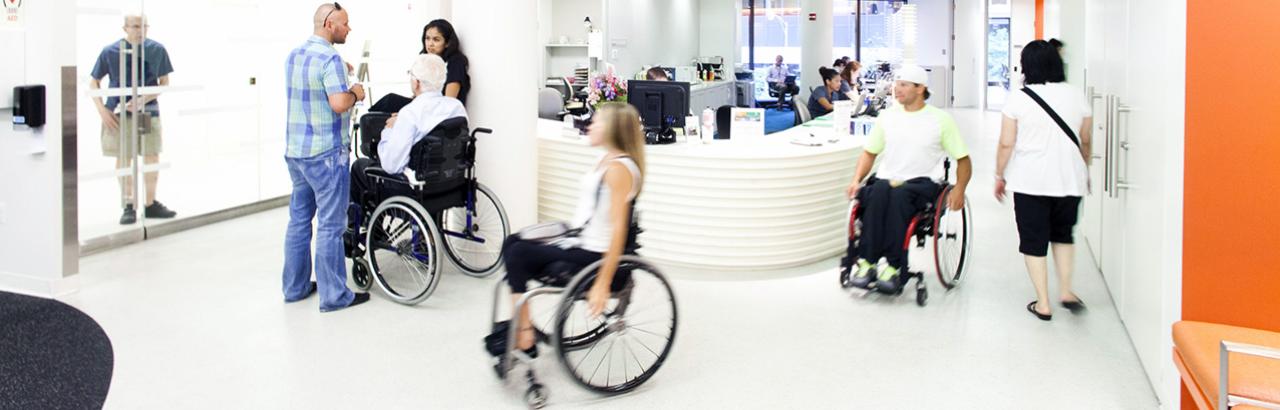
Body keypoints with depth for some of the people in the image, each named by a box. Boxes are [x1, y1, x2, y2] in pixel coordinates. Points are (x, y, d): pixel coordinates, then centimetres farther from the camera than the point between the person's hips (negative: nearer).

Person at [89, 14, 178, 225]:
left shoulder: (157, 50, -2)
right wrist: (102, 110, -7)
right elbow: (94, 82, 4)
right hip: (120, 113, -1)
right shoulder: (110, 51, -5)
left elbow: (164, 82, 2)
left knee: (152, 159, 4)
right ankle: (129, 207, 13)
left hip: (148, 112, 1)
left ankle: (151, 204, 18)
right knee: (124, 159, 4)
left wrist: (143, 100, -13)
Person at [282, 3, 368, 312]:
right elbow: (339, 104, -25)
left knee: (299, 219, 15)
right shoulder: (330, 58, -16)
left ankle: (295, 287, 23)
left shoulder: (294, 55, 12)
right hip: (326, 153, -9)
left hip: (295, 150, 9)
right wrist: (355, 93, -6)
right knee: (330, 225, -3)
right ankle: (334, 295, 3)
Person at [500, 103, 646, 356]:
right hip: (579, 242, 10)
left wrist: (603, 283, -25)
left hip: (592, 255, -10)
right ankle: (518, 324, 5)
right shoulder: (607, 160, 12)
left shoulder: (619, 168, -18)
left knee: (518, 254, -15)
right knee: (512, 243, 8)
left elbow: (618, 228, -23)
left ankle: (524, 336, -6)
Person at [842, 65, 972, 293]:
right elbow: (869, 153, 22)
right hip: (886, 179, 2)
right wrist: (856, 180, 4)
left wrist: (959, 189, -7)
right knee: (880, 189, -36)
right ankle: (867, 262, -37)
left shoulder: (941, 119, 9)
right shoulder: (887, 116, 18)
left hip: (921, 183, -2)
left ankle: (893, 266, -38)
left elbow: (963, 160, 11)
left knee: (898, 194, -38)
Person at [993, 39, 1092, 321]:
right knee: (1063, 234, 23)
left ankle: (1043, 303, 9)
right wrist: (1084, 171, 25)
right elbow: (1086, 141, 10)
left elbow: (1006, 144, -7)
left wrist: (1000, 175, 6)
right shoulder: (1077, 96, 1)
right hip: (1069, 180, 3)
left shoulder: (1018, 99, -8)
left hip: (1030, 181, -3)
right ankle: (1066, 291, 17)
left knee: (1034, 240, 7)